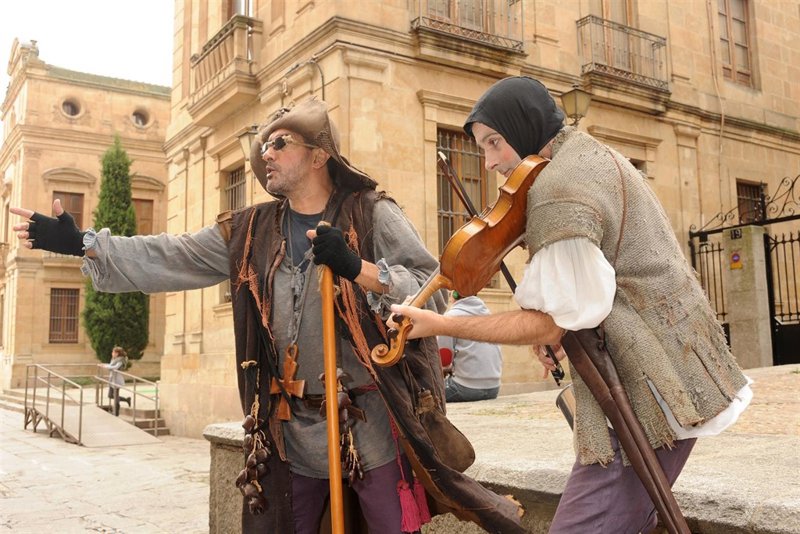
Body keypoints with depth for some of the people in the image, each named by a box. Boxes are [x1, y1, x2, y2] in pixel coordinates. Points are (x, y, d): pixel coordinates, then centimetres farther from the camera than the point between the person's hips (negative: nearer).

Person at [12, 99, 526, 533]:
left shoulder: (373, 213, -3)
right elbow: (165, 259, 6)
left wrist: (356, 267, -23)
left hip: (371, 426, -4)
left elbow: (433, 293, -12)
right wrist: (81, 243, 0)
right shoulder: (249, 232, 9)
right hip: (291, 431, 4)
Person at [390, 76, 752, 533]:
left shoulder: (558, 186, -18)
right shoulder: (597, 156, 15)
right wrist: (557, 330, 6)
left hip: (649, 397, -11)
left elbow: (549, 324, -17)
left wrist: (440, 325, -12)